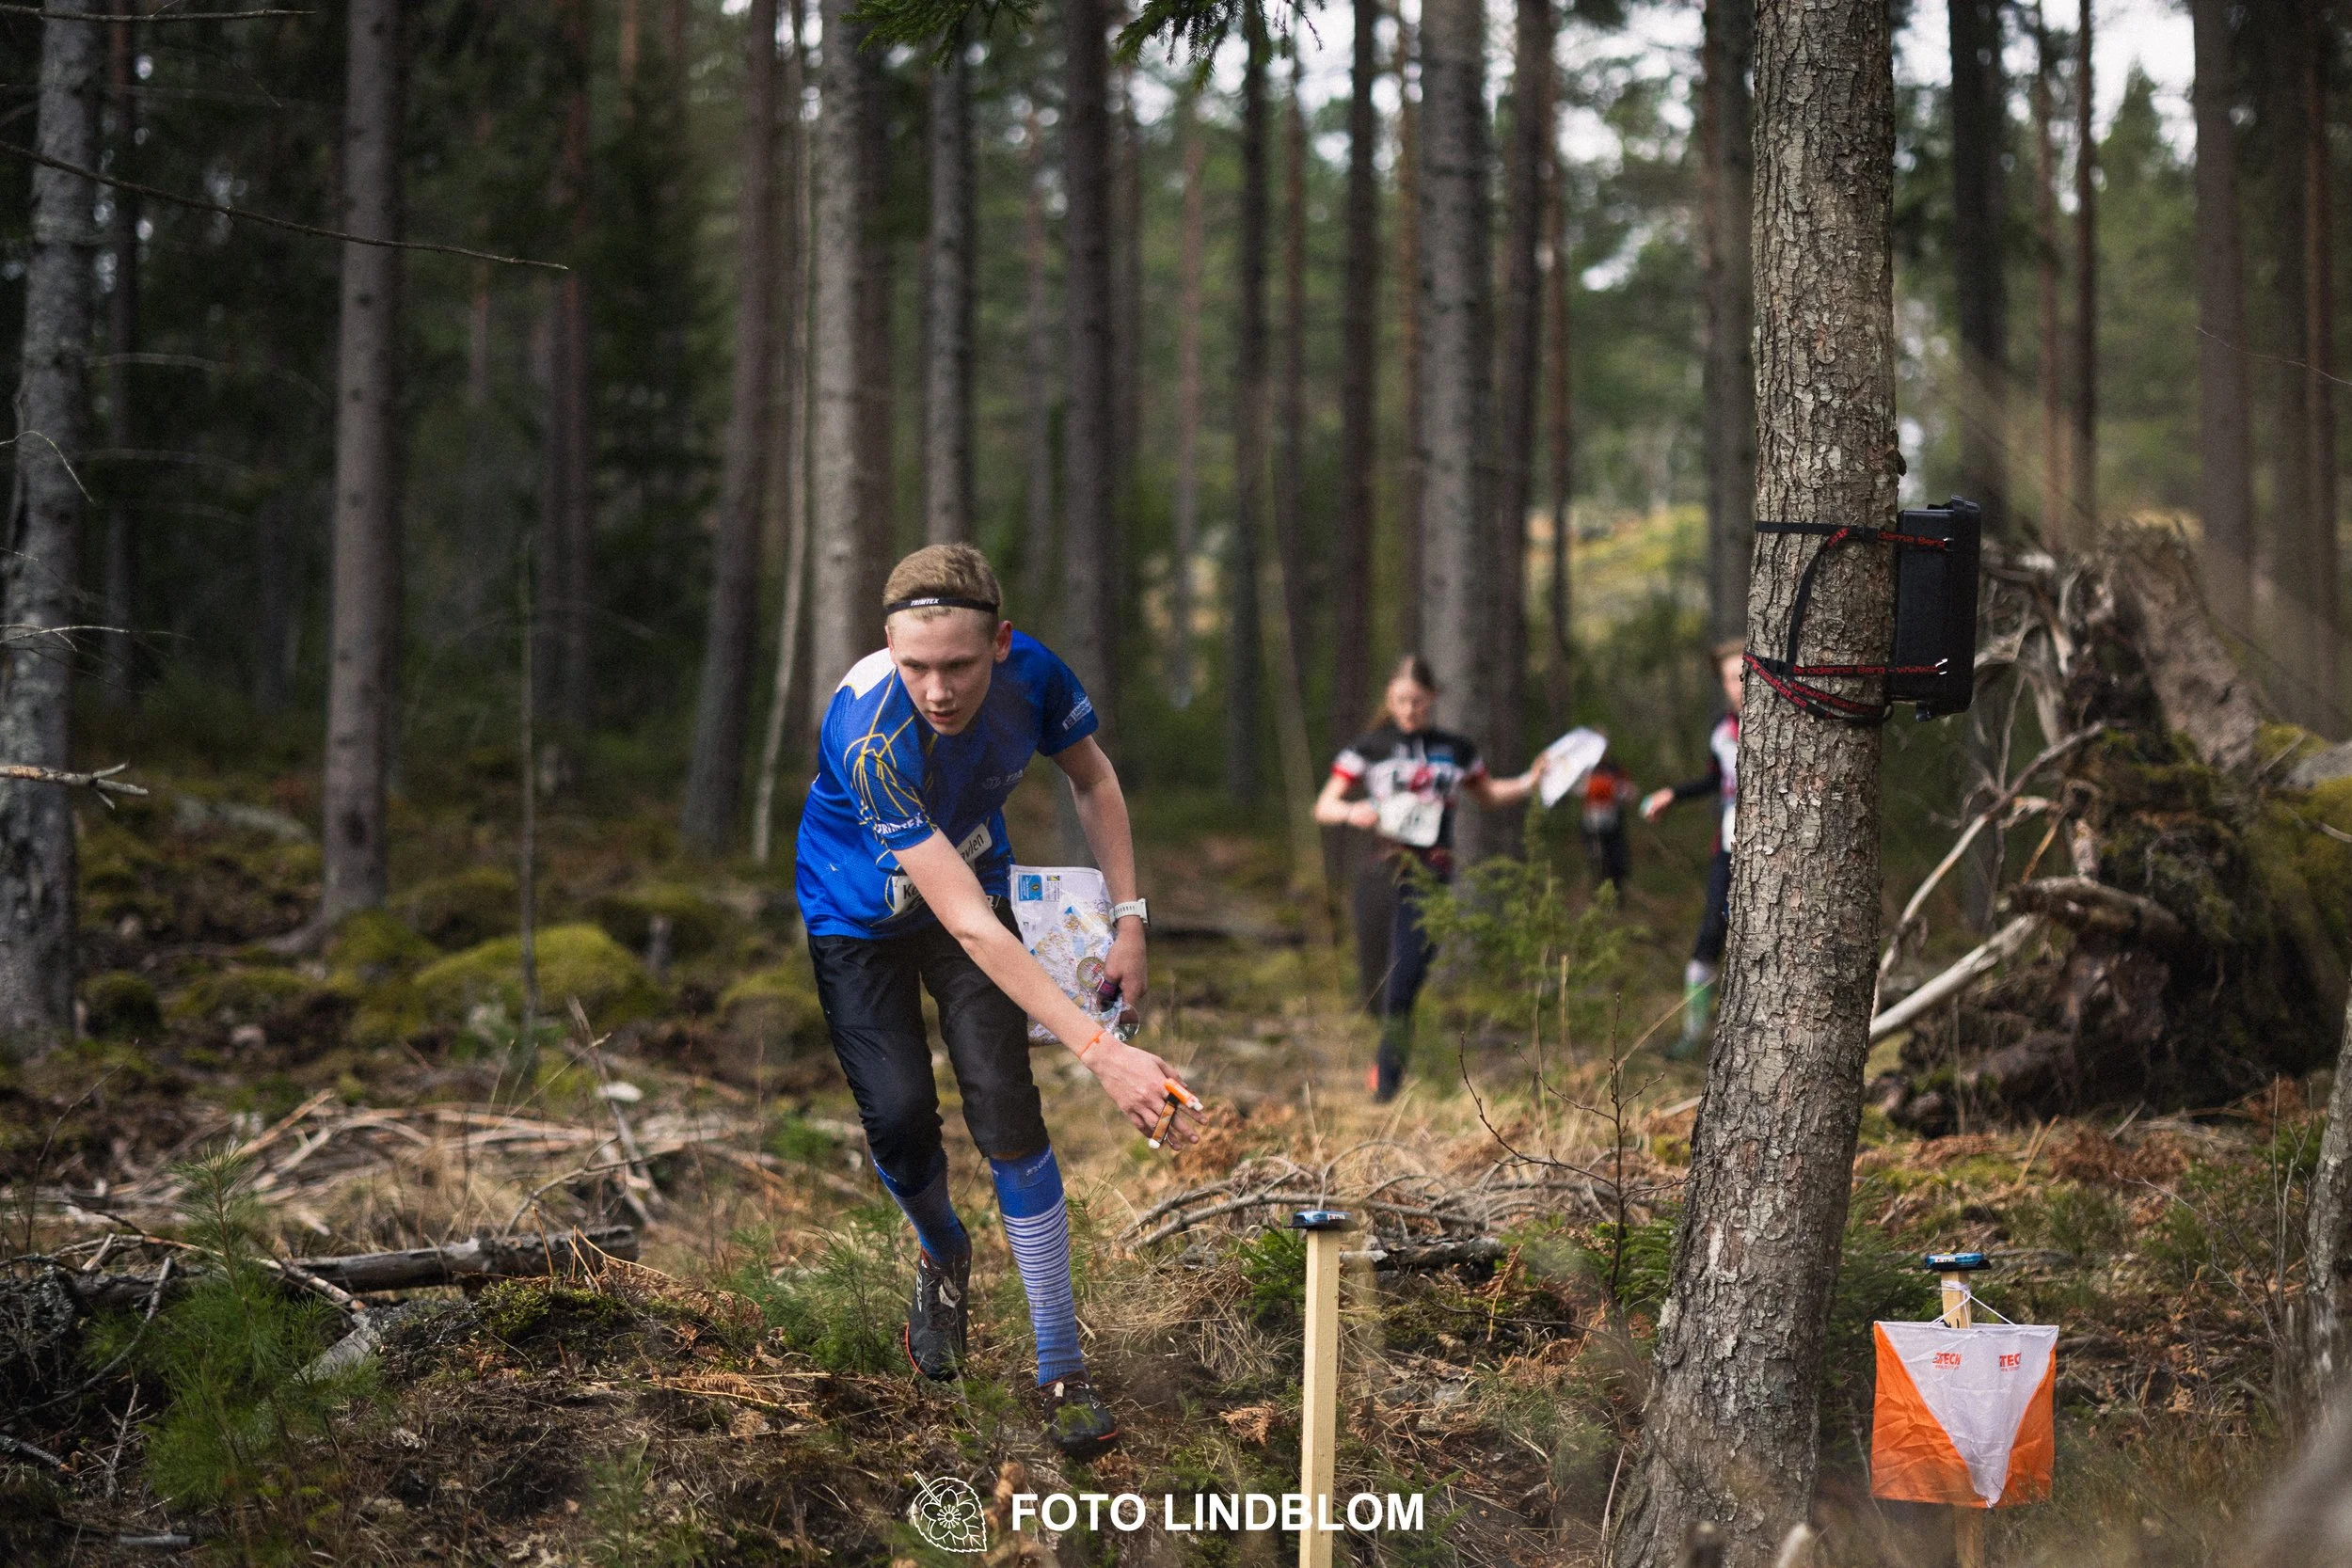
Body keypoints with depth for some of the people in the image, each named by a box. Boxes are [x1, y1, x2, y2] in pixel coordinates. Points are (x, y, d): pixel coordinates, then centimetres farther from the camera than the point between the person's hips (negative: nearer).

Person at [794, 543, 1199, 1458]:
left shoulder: (1030, 672, -26)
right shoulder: (871, 737, -41)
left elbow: (1092, 777, -1)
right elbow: (968, 926, -43)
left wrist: (1128, 919, -9)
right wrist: (1099, 1051, -48)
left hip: (974, 879, 3)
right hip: (856, 915, -3)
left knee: (1005, 1106, -11)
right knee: (899, 1113, -12)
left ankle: (1061, 1370, -6)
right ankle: (943, 1256, 25)